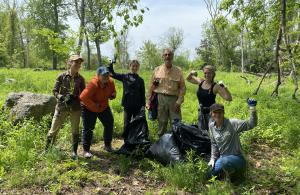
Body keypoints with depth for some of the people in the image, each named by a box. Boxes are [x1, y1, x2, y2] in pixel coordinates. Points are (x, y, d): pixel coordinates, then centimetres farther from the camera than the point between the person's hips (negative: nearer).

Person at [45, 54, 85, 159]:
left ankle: (74, 151, 24)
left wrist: (75, 98, -11)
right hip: (61, 107, -1)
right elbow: (55, 91, 0)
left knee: (75, 130, 9)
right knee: (54, 129, 6)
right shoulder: (62, 76, -4)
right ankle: (47, 149, 23)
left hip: (75, 108, 2)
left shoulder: (80, 79, 1)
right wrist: (62, 97, -17)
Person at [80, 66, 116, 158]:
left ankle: (107, 145, 28)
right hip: (89, 109, -6)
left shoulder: (110, 82, -12)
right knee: (88, 128, -1)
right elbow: (83, 97, -37)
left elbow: (113, 92, 9)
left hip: (104, 107, 6)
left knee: (109, 124, 9)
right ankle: (86, 150, 13)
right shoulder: (93, 84, -32)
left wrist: (112, 95, -15)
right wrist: (94, 105, -31)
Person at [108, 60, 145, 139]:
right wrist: (111, 63, -11)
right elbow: (112, 73, 1)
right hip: (127, 105, 0)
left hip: (137, 106, 0)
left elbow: (143, 94, 3)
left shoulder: (140, 80, 2)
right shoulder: (124, 77, 2)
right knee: (126, 124, 8)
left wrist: (143, 105, -2)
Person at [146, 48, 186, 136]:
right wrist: (148, 101, 5)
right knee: (161, 123, 9)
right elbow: (151, 87, 8)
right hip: (160, 99, 1)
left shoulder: (178, 71, 6)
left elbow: (182, 87, 5)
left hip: (174, 99, 0)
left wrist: (179, 101, -6)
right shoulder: (157, 70, 7)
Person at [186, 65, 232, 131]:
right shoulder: (200, 82, 2)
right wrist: (191, 74, 2)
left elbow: (229, 98, -19)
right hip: (201, 112, 6)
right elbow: (188, 79, 21)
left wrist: (224, 87, -26)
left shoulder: (215, 86, -13)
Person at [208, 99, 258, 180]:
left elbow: (251, 124, -25)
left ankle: (234, 175, -2)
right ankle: (230, 170, 22)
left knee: (225, 161, -37)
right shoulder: (211, 126, -1)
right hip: (222, 158, 6)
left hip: (236, 158, -6)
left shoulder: (232, 123, -17)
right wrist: (213, 158, 3)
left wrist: (252, 109, -38)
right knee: (211, 174, -6)